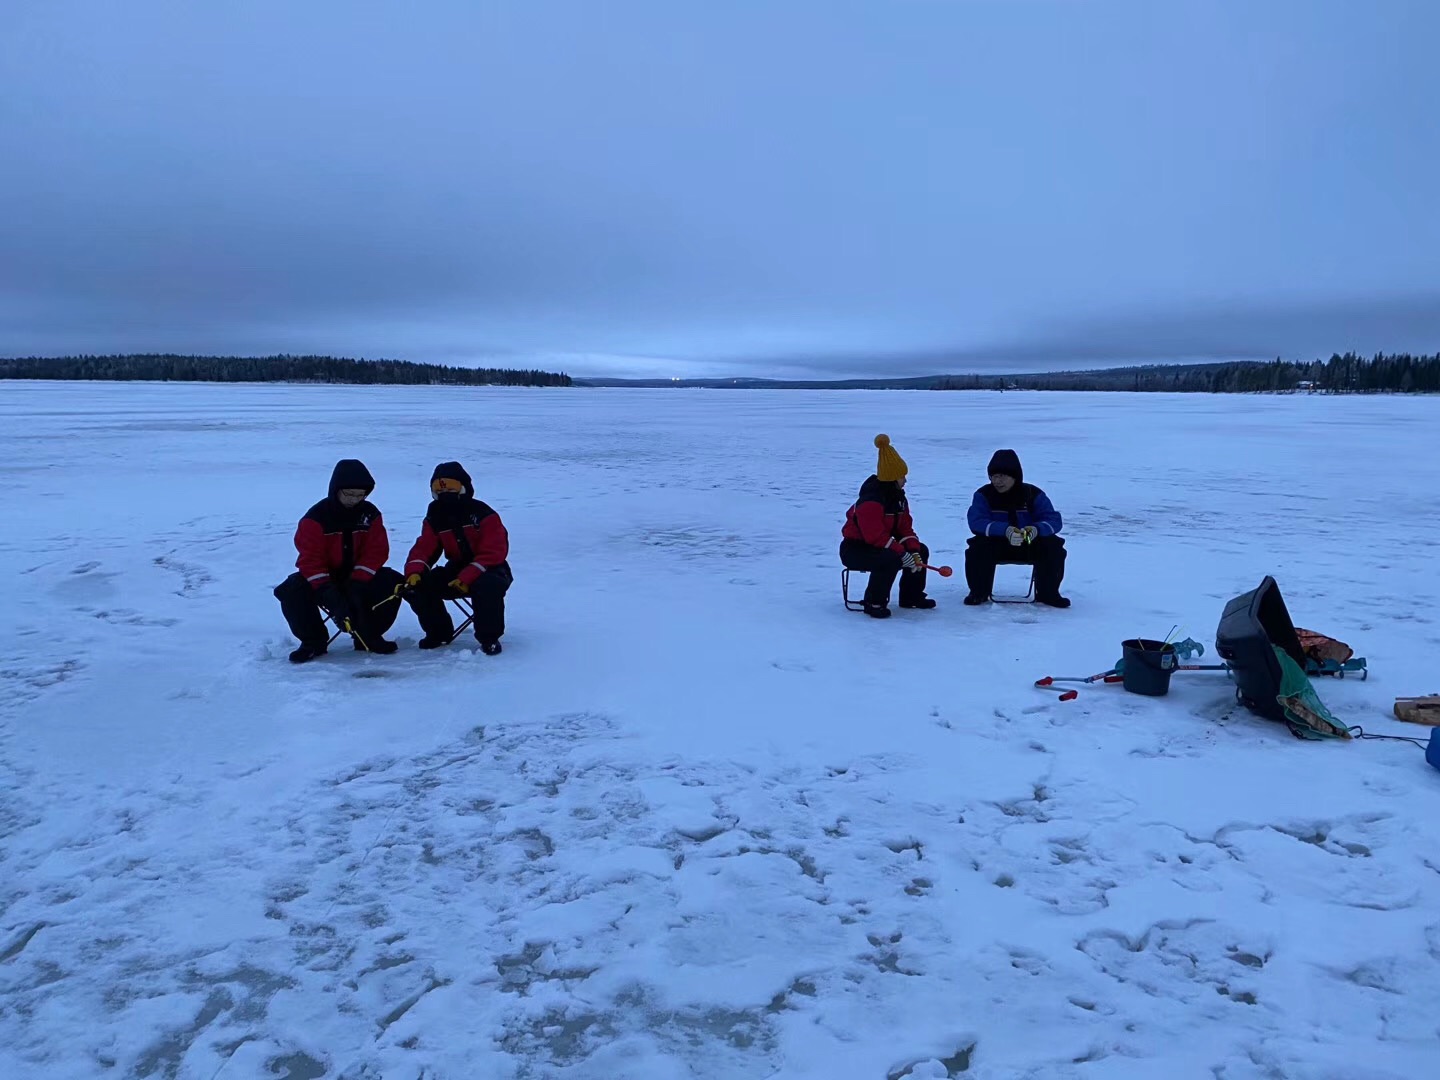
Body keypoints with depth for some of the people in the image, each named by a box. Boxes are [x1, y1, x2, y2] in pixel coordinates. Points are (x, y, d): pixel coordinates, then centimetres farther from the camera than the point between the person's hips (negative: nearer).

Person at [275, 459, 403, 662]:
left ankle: (368, 636, -5)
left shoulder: (370, 514, -5)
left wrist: (357, 583, -26)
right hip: (322, 578, -2)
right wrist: (327, 593, -34)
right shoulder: (316, 517, -15)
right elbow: (310, 558, -21)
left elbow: (376, 551, -11)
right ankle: (313, 641, -9)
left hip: (358, 577, 2)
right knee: (292, 591, -31)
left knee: (393, 582, -23)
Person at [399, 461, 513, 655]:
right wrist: (414, 572, -25)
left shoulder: (483, 514, -15)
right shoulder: (435, 519, 5)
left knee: (488, 587, -41)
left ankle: (489, 637, -19)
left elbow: (494, 553, -22)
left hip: (489, 570, -6)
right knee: (419, 586, -15)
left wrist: (467, 578, -31)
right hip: (457, 570, 6)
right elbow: (423, 549, -2)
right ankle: (439, 631, 6)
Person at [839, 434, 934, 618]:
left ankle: (911, 596, 19)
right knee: (891, 560, -36)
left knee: (921, 551, 6)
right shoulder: (870, 500, -27)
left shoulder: (898, 495, 5)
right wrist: (903, 554, -30)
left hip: (883, 545, 10)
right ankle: (874, 603, -19)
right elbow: (875, 536, -31)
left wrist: (914, 551, -13)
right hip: (856, 548, -10)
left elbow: (905, 527, 3)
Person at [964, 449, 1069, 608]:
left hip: (1030, 545, 1)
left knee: (1053, 546, -24)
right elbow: (976, 522, -26)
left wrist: (1037, 529, -39)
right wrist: (1005, 530, -43)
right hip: (996, 544, -1)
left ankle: (1048, 593, -6)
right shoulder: (983, 495, -11)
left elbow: (1054, 520, -14)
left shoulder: (1033, 494, -8)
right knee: (978, 547, -31)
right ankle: (979, 592, -10)